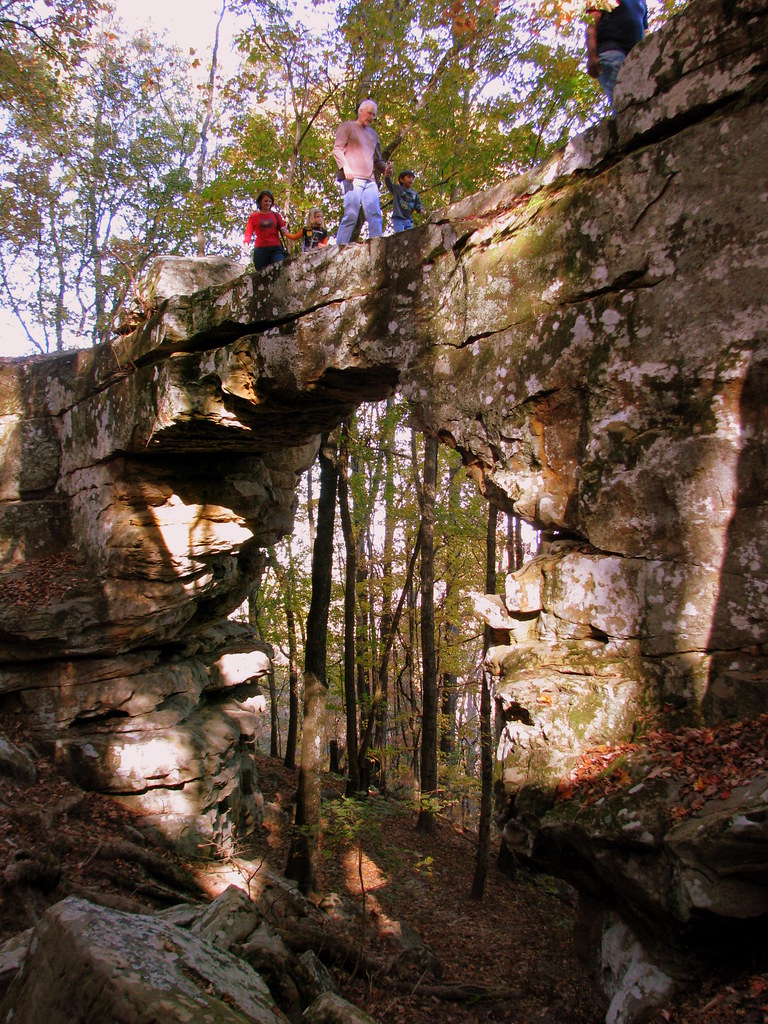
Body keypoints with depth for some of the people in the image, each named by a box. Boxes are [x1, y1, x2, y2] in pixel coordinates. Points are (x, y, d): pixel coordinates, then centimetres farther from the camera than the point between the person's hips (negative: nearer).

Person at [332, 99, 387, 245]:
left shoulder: (373, 134, 29)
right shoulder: (347, 126, 14)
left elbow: (378, 160, 30)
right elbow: (337, 149, 2)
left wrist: (386, 168, 7)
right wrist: (345, 166, -16)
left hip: (370, 181, 5)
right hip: (353, 178, -5)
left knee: (375, 214, -11)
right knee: (351, 215, -15)